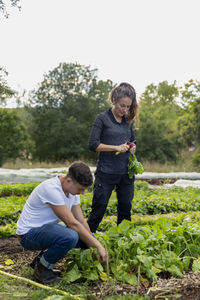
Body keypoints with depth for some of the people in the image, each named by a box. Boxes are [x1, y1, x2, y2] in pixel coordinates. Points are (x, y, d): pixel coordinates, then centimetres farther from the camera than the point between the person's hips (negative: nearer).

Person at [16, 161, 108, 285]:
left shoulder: (73, 189, -2)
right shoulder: (51, 189, -29)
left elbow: (81, 221, 1)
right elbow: (72, 224, -29)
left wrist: (93, 247, -5)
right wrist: (98, 246, -24)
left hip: (49, 228, 9)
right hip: (29, 233, -9)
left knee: (88, 237, 0)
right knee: (70, 236, -35)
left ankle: (43, 258, 10)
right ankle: (42, 268, -7)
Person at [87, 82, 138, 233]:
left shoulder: (128, 120, 10)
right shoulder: (102, 118, -4)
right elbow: (93, 144, -10)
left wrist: (132, 147, 0)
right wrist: (117, 147, -17)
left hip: (126, 172, 5)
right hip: (106, 172, -5)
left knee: (125, 208, 11)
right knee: (99, 207, -2)